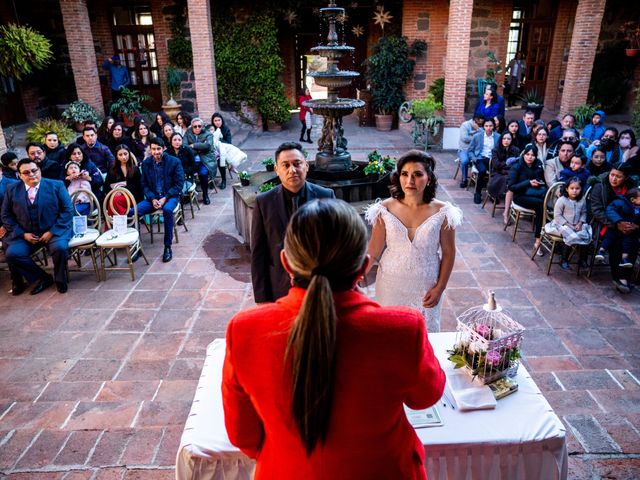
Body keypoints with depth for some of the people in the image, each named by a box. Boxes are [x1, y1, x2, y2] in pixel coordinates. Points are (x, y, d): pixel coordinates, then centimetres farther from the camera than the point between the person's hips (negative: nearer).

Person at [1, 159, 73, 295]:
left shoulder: (56, 185, 2)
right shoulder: (12, 189, 8)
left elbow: (67, 210, -4)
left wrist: (52, 232, -13)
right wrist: (23, 234, -6)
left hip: (54, 231, -3)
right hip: (25, 235, 3)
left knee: (59, 247, -32)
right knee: (12, 253, -22)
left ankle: (59, 280, -5)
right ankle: (43, 278, -3)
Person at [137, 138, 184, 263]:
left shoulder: (174, 162, -4)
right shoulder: (146, 163, 5)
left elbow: (178, 184, -6)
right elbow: (144, 185, 8)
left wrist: (165, 198, -16)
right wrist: (152, 199, -10)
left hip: (170, 196, -3)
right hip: (153, 197, 3)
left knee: (167, 209, -38)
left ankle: (167, 247, -25)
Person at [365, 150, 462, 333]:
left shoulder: (442, 212, -11)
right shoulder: (386, 209, -10)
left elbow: (448, 253, -2)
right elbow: (374, 252, -6)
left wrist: (440, 288, -3)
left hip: (425, 287, 0)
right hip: (391, 285, 1)